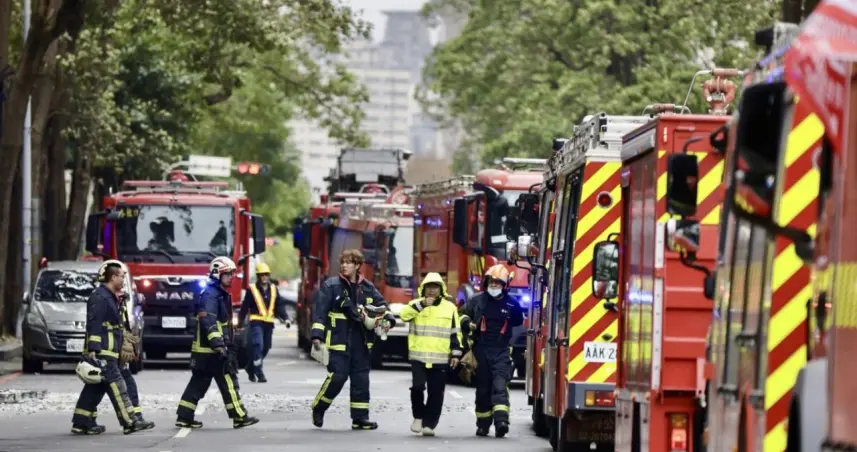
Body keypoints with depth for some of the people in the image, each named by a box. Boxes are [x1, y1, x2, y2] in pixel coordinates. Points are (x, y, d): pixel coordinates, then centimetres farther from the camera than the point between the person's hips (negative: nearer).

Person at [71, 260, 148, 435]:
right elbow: (94, 326, -19)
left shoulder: (109, 297, 20)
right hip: (102, 354, -11)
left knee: (95, 388, 10)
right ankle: (129, 422, -10)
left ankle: (81, 423, 11)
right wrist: (94, 351, -24)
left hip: (107, 353, 11)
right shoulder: (100, 297, -13)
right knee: (116, 387, -10)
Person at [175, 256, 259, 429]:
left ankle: (184, 417, 12)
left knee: (199, 383, 11)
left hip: (204, 350, 10)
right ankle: (239, 417, -3)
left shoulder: (221, 294, 18)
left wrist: (227, 345, 28)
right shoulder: (211, 294, -16)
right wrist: (218, 345, -32)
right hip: (209, 349, -10)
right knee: (228, 381, -6)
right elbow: (208, 321, -26)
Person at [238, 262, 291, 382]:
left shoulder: (273, 289, 8)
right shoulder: (252, 290, -4)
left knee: (265, 348, 11)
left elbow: (279, 305, 8)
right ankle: (259, 373, -18)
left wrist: (285, 318, -6)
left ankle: (250, 367, 31)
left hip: (269, 323, 5)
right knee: (258, 346, -18)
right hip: (256, 322, -5)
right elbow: (245, 307, 0)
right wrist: (240, 323, 1)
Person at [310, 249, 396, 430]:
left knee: (361, 380, 4)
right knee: (337, 377, -10)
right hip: (338, 341, -5)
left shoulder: (367, 288, 9)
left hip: (361, 343, 5)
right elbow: (320, 311, -7)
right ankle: (318, 408, 12)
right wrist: (317, 335, -14)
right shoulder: (331, 286, -4)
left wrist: (388, 319, -5)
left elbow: (381, 305, 16)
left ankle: (360, 418, 10)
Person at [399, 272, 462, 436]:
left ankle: (429, 424, 8)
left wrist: (455, 353, 5)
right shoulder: (415, 305, 7)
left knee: (436, 393, 0)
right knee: (417, 387, -13)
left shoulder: (450, 308, 9)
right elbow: (404, 315, -14)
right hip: (418, 356, -1)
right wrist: (422, 304, -21)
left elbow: (455, 333, 10)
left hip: (440, 359, 1)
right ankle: (418, 416, 8)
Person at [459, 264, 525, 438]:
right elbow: (463, 315, 16)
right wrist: (468, 324, -5)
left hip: (501, 352, -2)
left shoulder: (511, 304, 2)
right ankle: (483, 424, 20)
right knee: (483, 389, 9)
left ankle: (501, 421, -30)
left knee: (500, 386, -17)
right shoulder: (476, 300, 3)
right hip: (481, 350, 2)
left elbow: (519, 323, 19)